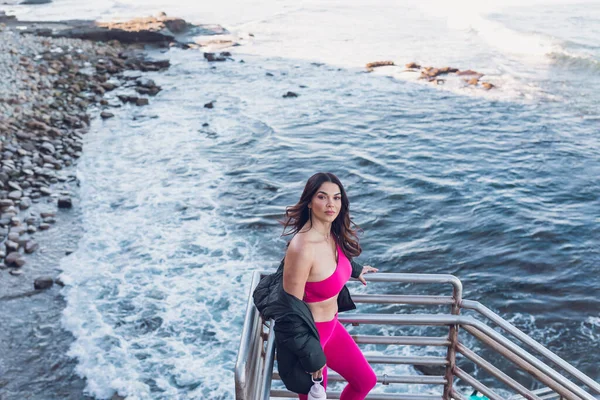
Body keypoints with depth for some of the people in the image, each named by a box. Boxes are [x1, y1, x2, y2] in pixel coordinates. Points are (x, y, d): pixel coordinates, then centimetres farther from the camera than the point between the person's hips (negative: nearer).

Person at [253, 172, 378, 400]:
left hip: (331, 327, 8)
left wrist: (355, 269, 37)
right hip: (308, 334, -8)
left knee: (366, 380, 21)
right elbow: (290, 310, -25)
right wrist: (312, 358, -18)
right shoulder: (302, 247, -32)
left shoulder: (332, 235, -6)